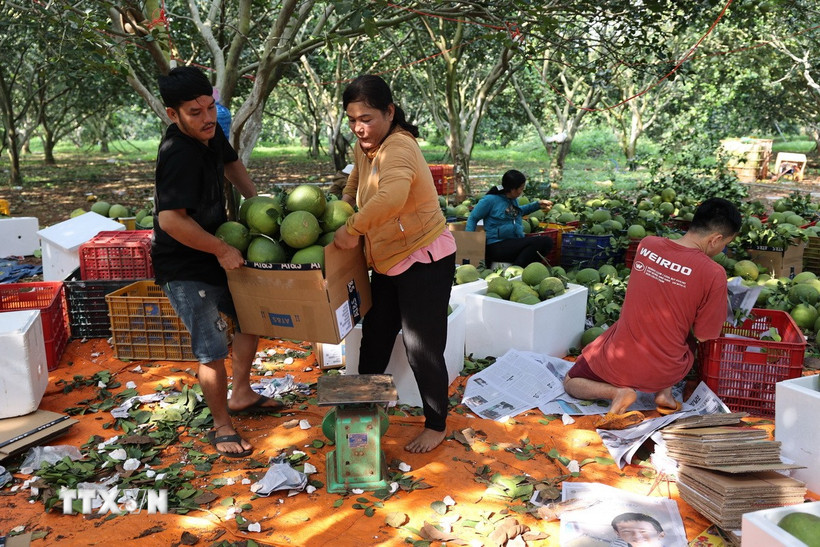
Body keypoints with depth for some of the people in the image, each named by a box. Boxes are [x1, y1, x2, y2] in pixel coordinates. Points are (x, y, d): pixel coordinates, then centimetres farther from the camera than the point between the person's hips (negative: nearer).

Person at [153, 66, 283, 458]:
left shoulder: (209, 133, 0)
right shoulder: (179, 155, -28)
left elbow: (230, 163, 22)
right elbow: (170, 219, -35)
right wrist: (223, 250, -27)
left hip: (214, 258, 10)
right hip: (183, 269, -10)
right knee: (213, 351, -4)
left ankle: (241, 395, 37)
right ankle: (222, 427, 17)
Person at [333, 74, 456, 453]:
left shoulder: (398, 148, -25)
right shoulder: (364, 146, 3)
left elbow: (392, 196, -46)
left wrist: (353, 229, -35)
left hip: (425, 261, -9)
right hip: (387, 262, 9)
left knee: (423, 348, 2)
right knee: (375, 338, 19)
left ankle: (436, 426, 23)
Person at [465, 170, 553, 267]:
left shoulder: (513, 200, 18)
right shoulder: (490, 200, -4)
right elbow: (472, 218, 3)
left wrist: (538, 205, 31)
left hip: (516, 243, 8)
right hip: (497, 246, -8)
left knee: (547, 242, -22)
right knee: (538, 243, -30)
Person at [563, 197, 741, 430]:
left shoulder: (647, 245, -6)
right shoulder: (713, 273, -18)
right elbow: (703, 335, -6)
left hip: (617, 364, 0)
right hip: (664, 372, 0)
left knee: (570, 383, 27)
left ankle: (617, 392, -3)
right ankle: (664, 391, 13)